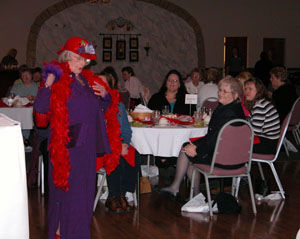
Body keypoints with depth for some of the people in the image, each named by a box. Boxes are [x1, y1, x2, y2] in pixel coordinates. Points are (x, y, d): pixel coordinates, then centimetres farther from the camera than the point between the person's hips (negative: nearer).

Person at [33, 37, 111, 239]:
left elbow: (102, 107, 27)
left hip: (86, 144, 8)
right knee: (66, 187, -2)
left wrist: (104, 95, 7)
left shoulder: (88, 80, 13)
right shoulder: (59, 81, -8)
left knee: (85, 188, 14)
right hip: (67, 145, -7)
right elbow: (41, 109, -19)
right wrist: (48, 85, -28)